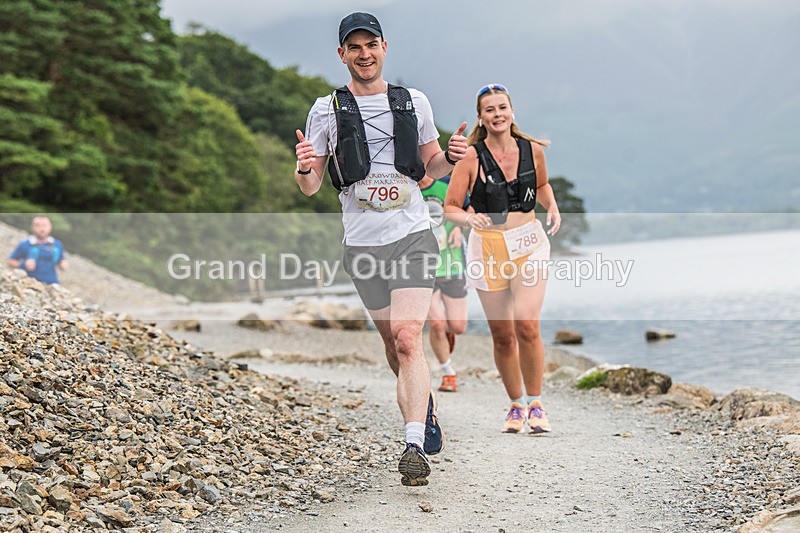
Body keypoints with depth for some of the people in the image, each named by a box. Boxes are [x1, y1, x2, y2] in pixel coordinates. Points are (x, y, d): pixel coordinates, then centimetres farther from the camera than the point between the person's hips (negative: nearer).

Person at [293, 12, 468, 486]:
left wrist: (451, 158, -3)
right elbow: (311, 188, 4)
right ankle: (425, 403, 38)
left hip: (413, 237, -1)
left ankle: (415, 446, -20)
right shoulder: (327, 109, 4)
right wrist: (304, 167, -19)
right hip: (363, 245, 2)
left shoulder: (414, 102, 7)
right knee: (394, 344, 12)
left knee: (407, 340, -17)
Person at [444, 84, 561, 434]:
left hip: (529, 244, 0)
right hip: (488, 247, 0)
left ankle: (535, 404, 2)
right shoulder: (471, 158, -6)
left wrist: (553, 208, 4)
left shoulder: (533, 151, 2)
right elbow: (450, 208, -3)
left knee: (527, 326, -15)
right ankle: (517, 404, 24)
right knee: (502, 336, 4)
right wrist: (470, 218, -23)